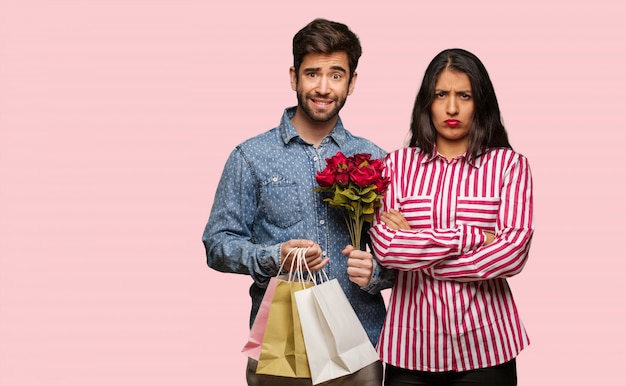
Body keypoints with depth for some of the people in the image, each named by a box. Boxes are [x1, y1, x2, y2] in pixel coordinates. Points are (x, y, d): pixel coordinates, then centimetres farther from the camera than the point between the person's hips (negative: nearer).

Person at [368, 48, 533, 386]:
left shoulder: (509, 164, 0)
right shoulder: (399, 163, 2)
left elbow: (513, 253, -12)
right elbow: (385, 247, -9)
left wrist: (415, 248, -10)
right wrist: (471, 237, -13)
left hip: (484, 345, -1)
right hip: (411, 345, 1)